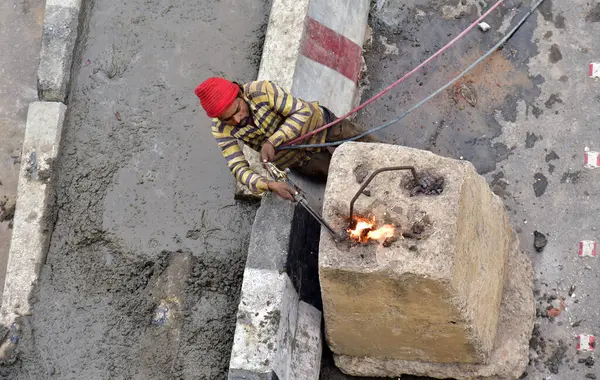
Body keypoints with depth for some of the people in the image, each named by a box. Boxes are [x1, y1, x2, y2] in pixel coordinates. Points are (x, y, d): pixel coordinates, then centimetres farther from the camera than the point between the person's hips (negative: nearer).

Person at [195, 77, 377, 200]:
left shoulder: (261, 90, -32)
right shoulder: (222, 130, -22)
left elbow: (303, 111, -30)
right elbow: (239, 169, -26)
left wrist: (272, 141, -42)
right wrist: (269, 185, -45)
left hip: (317, 122, -1)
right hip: (300, 159, 2)